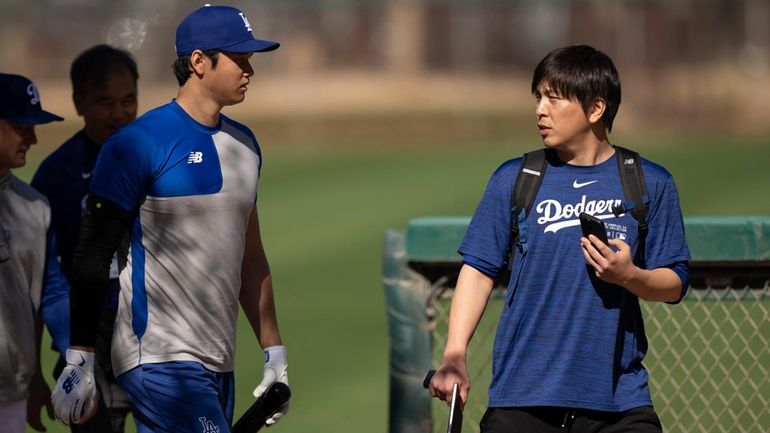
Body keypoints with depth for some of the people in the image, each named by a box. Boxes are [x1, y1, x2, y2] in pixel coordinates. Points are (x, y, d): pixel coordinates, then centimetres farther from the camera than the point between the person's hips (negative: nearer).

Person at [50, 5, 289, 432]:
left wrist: (275, 352, 21)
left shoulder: (244, 144, 16)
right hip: (160, 361, -7)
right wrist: (79, 360, -13)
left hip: (219, 364, 7)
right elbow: (93, 257, -9)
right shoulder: (137, 144, -8)